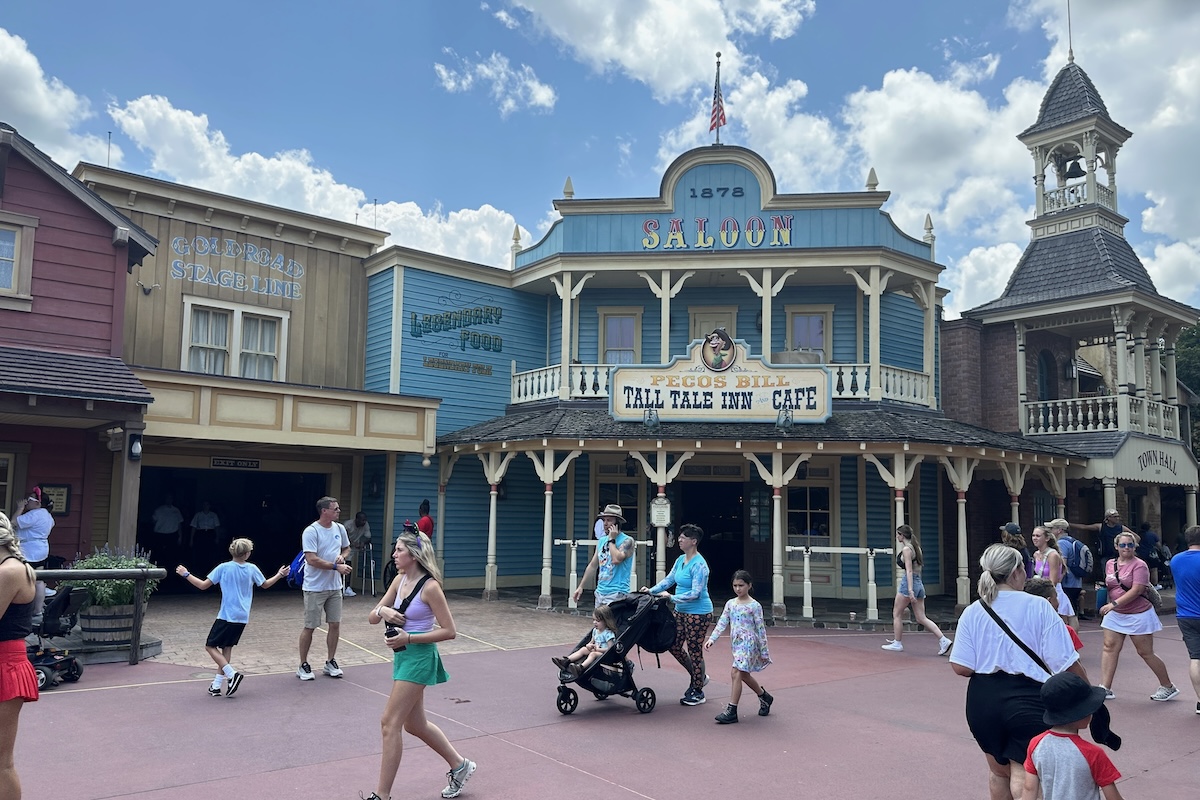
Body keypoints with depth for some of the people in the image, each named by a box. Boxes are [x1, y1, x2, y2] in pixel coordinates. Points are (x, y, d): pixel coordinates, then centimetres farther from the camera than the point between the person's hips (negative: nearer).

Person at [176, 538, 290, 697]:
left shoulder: (223, 568, -8)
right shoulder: (252, 569, 2)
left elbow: (203, 585, -4)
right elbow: (265, 584, 18)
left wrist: (186, 574, 8)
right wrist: (280, 574, 34)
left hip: (226, 616, -5)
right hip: (242, 617, 5)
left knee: (210, 646, 6)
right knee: (227, 648, 13)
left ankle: (232, 674, -10)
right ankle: (217, 685, 13)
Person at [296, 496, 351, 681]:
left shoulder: (339, 528, 5)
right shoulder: (311, 531, -16)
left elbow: (346, 547, 21)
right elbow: (312, 559, -23)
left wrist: (342, 556, -1)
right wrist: (336, 567, -23)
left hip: (335, 586, 6)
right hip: (315, 588, -6)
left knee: (335, 624, 9)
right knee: (310, 627, 3)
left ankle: (331, 663, 23)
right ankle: (303, 666, 17)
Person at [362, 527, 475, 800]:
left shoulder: (430, 587, -18)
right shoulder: (400, 580, 4)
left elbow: (449, 631, -18)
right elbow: (371, 618, 5)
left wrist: (408, 638, -21)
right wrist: (382, 611, -18)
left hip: (419, 657, -9)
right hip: (403, 656, 9)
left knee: (390, 723, -5)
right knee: (415, 724, 17)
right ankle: (460, 766, 35)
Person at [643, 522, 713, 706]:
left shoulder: (699, 565, -19)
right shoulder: (681, 560, 7)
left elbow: (695, 593, -24)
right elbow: (669, 579, 15)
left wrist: (671, 597, -22)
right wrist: (652, 590, 3)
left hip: (698, 613, -9)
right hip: (681, 611, 9)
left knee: (694, 650, 1)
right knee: (674, 645, 12)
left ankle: (697, 692, 17)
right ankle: (699, 677, 32)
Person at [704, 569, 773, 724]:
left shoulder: (754, 606, -8)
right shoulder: (730, 604, 8)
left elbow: (761, 629, -5)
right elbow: (722, 623, 3)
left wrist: (764, 651, -4)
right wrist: (712, 639, -9)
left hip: (748, 643, -7)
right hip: (736, 643, 7)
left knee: (736, 673, -15)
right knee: (744, 674, 16)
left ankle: (731, 711, -11)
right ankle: (765, 697, 40)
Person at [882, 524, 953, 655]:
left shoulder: (906, 549, -12)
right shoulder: (915, 547, 14)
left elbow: (909, 571, -19)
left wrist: (910, 590, -25)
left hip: (909, 582, -9)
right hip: (919, 584, 9)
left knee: (897, 614, 7)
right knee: (921, 618, 7)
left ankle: (896, 643, 14)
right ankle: (943, 640, -4)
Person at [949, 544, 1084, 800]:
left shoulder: (972, 612, -1)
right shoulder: (1038, 607, -8)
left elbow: (961, 667, -6)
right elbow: (1065, 663, -11)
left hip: (984, 700, 3)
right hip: (1028, 700, -3)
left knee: (998, 771, 22)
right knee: (1023, 777, 3)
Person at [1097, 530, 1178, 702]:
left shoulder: (1139, 565, -14)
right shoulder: (1110, 563, 6)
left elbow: (1136, 590, -23)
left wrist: (1113, 604, -26)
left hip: (1138, 615, -6)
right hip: (1115, 614, 6)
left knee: (1145, 653, 4)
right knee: (1109, 647, -2)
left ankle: (1168, 687, 24)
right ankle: (1105, 688, -1)